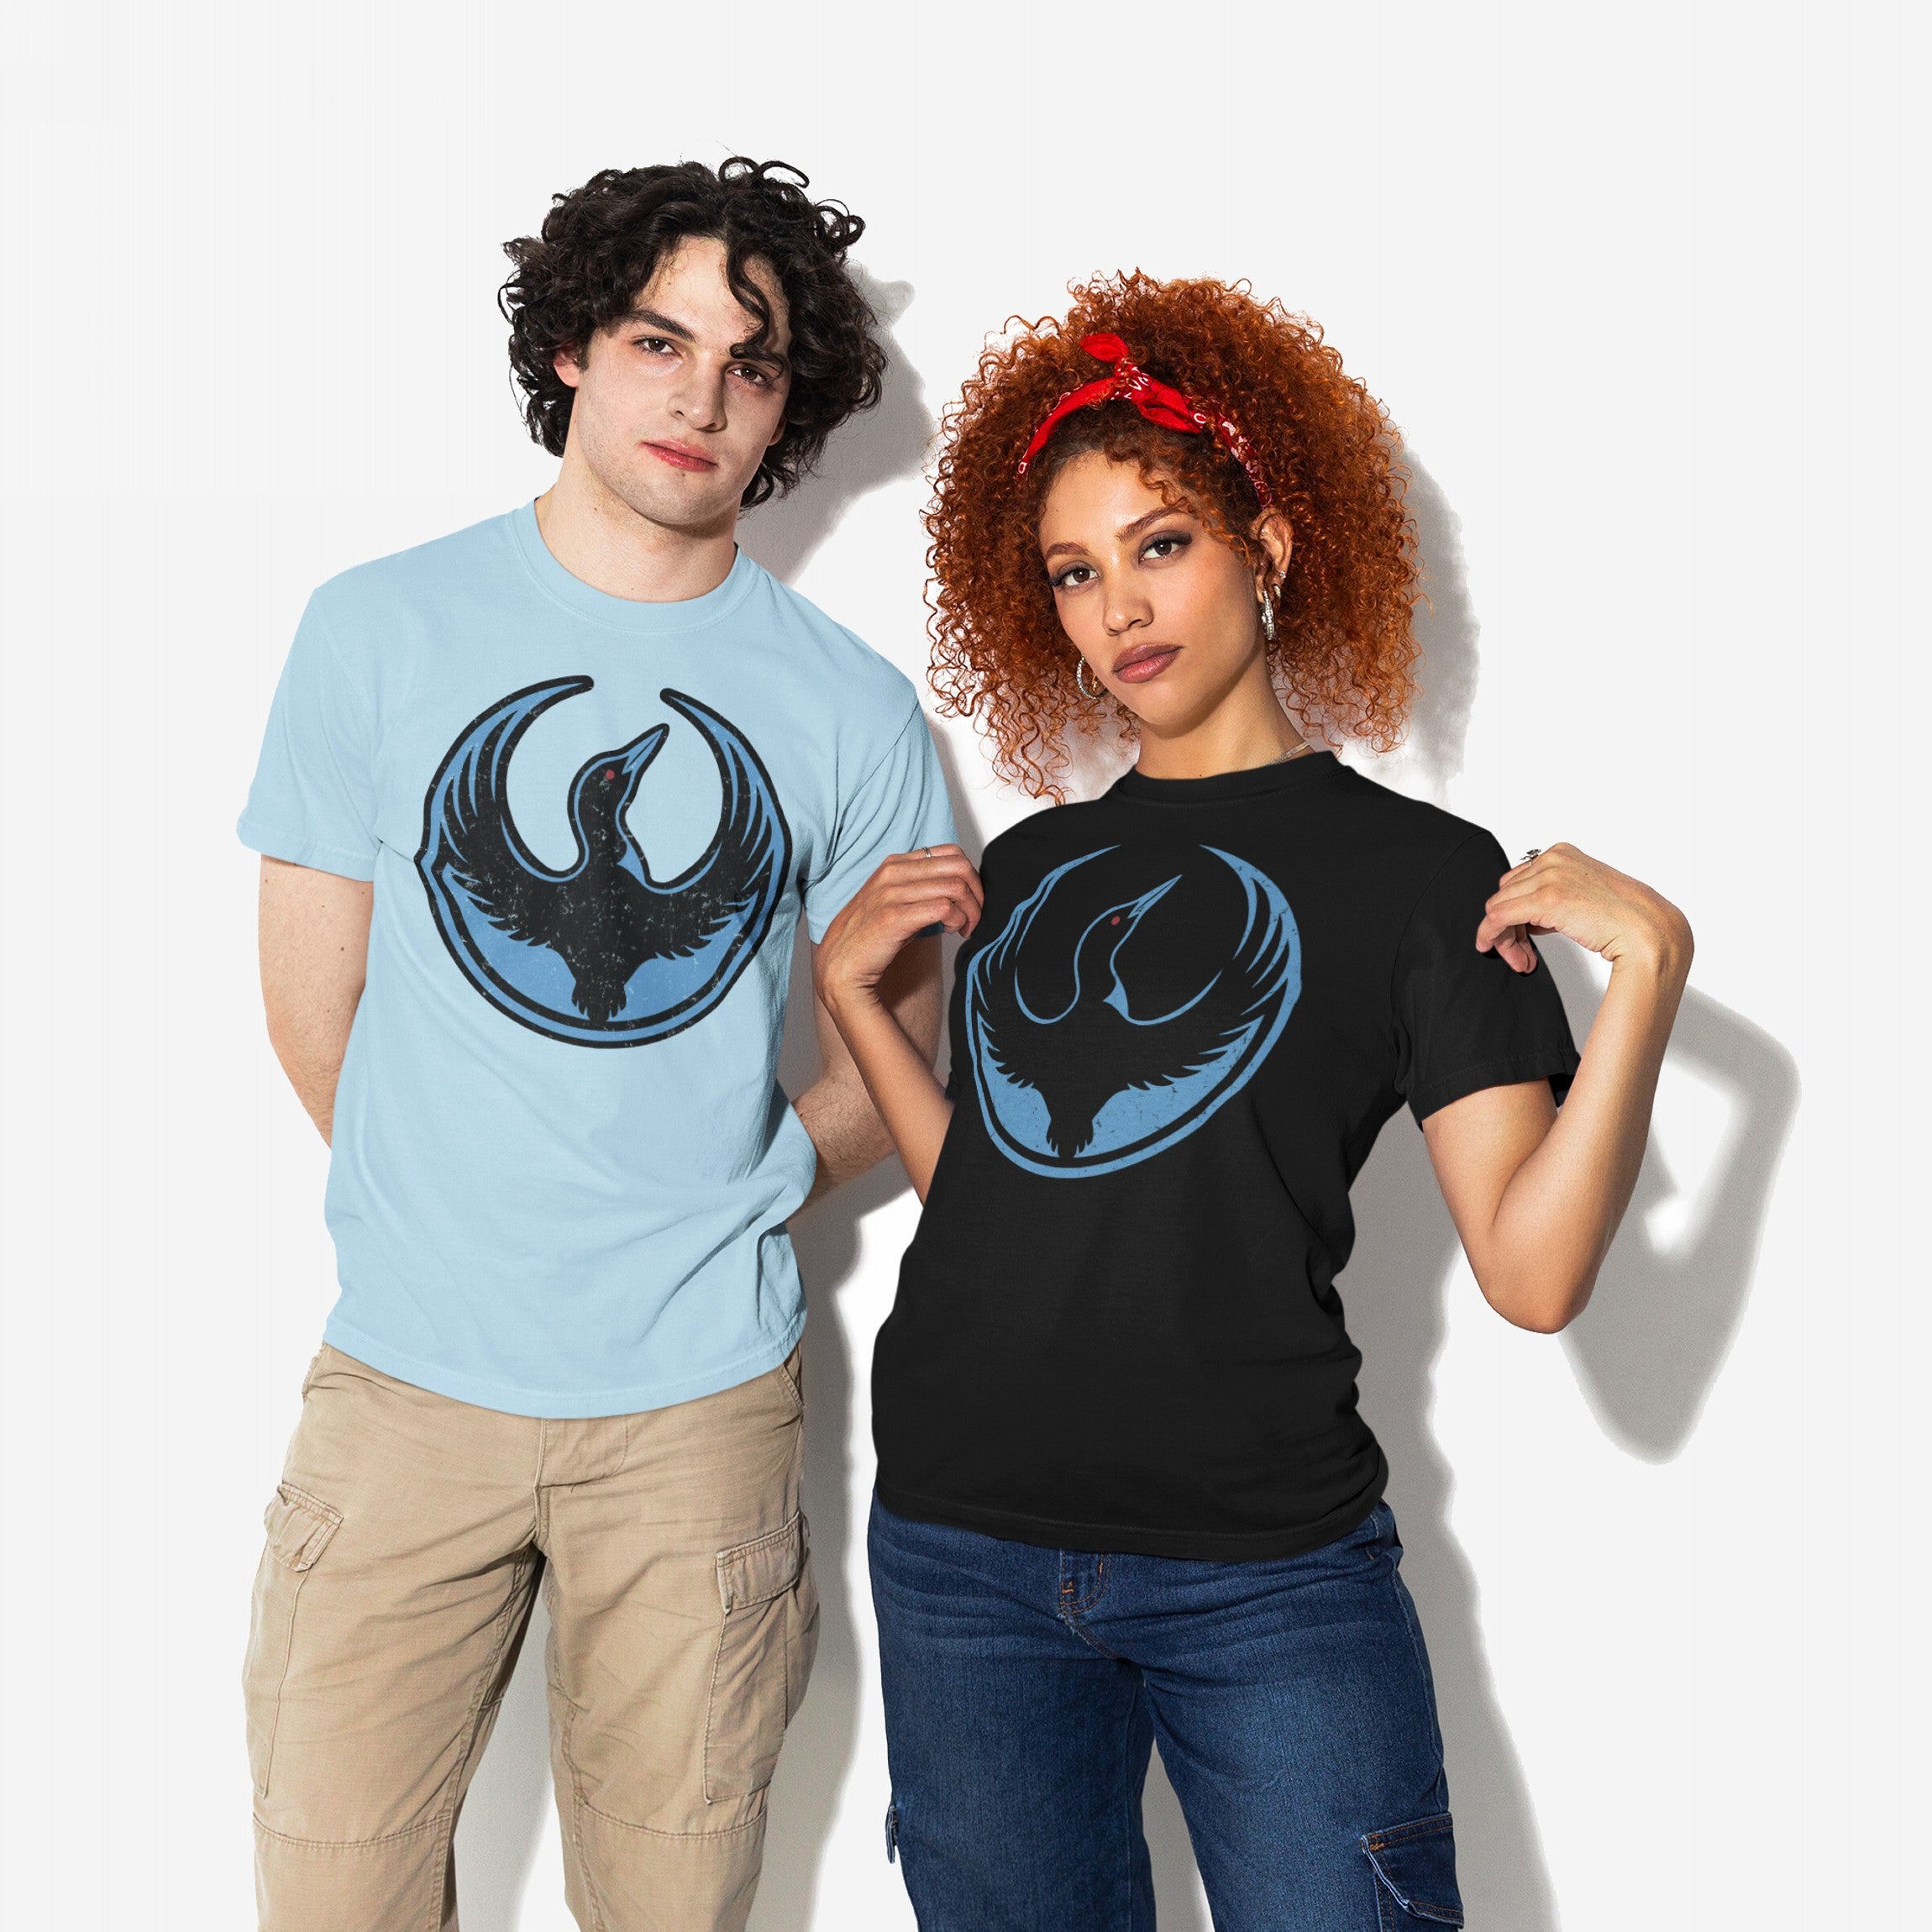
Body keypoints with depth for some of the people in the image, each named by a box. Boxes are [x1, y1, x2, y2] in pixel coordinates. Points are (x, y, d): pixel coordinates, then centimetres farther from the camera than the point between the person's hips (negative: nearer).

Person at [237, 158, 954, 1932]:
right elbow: (315, 1004, 4)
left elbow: (900, 1036, 10)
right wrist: (451, 1218, 9)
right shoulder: (381, 632, 0)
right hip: (409, 1382, 0)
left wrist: (743, 1190, 0)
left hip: (701, 1401, 0)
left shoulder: (852, 709, 0)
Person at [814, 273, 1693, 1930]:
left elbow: (1532, 1272, -12)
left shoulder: (1416, 869, -3)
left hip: (1266, 1578, -4)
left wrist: (1647, 964, -20)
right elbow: (980, 1191, 10)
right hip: (962, 1550, 4)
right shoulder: (1030, 867, 10)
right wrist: (849, 986, 5)